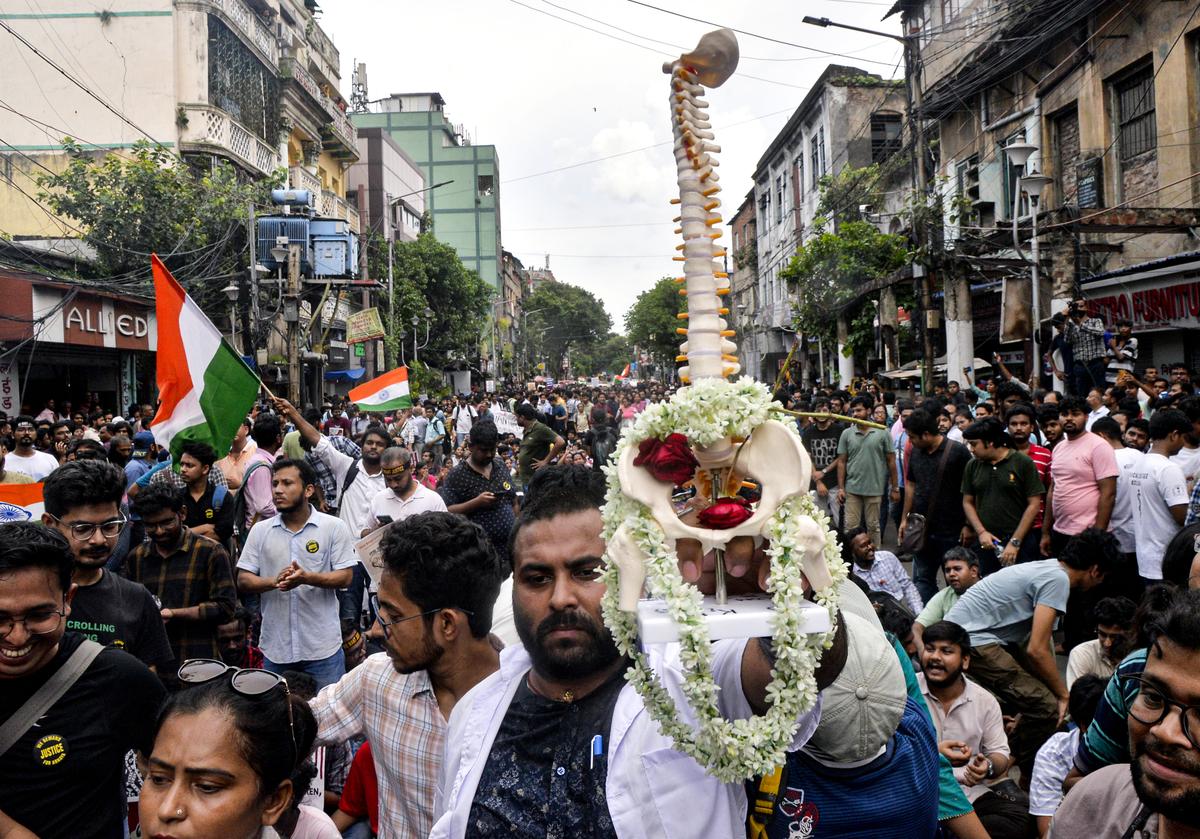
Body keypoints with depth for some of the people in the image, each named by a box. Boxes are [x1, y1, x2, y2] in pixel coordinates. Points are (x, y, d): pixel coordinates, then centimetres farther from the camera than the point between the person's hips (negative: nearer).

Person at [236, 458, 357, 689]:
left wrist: (307, 578, -23)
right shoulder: (260, 530, 6)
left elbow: (345, 577, -6)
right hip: (275, 649, 3)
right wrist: (274, 581, -17)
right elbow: (243, 581, 4)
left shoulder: (334, 527, -2)